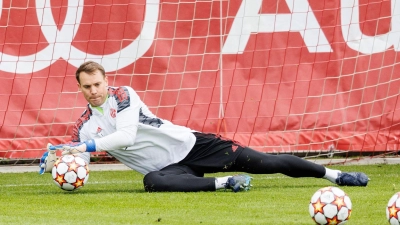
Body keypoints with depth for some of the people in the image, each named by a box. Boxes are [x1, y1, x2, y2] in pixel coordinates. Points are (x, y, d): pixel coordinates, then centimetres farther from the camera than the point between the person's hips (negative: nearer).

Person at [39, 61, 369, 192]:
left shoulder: (123, 95, -8)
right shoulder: (84, 126, 4)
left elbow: (126, 136, -22)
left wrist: (86, 146, -28)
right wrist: (55, 160, -21)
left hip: (190, 145, -2)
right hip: (167, 167, 2)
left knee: (260, 162, -10)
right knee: (153, 182, -37)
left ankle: (333, 174, 2)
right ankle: (224, 183, -25)